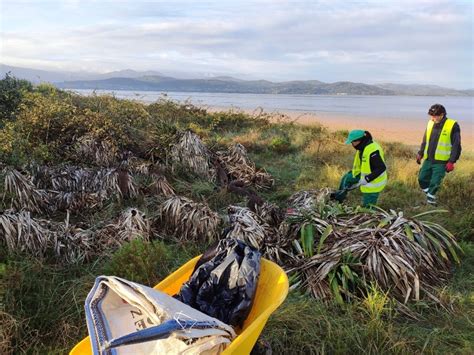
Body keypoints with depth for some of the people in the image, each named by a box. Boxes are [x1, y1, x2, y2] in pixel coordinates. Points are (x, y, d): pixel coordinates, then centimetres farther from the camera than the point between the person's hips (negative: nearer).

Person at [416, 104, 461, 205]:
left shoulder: (452, 126, -11)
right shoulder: (430, 123, 6)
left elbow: (456, 146, -9)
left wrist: (452, 161, -12)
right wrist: (420, 153, 14)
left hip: (441, 162, -6)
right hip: (428, 159, 6)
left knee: (435, 183, -3)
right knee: (422, 179, 8)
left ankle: (430, 201, 11)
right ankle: (429, 195, 29)